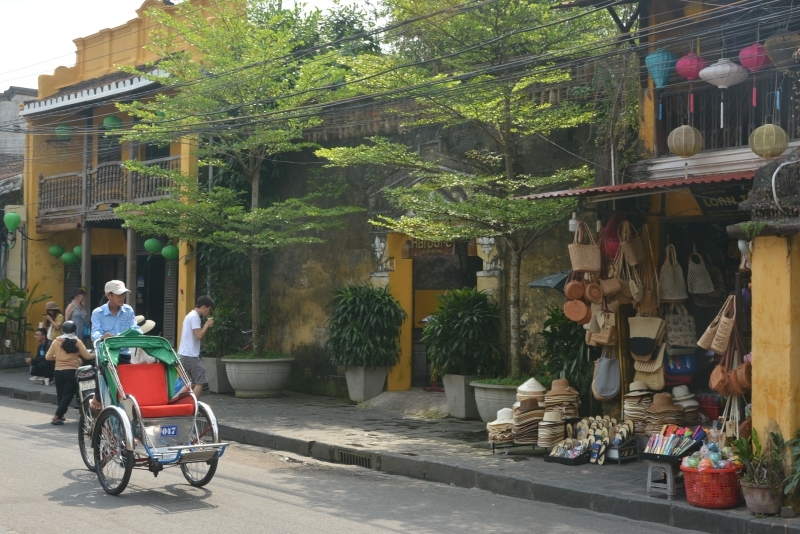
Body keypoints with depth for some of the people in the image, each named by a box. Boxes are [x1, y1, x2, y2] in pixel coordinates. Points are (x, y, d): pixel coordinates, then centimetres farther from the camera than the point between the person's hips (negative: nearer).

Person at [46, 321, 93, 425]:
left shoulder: (56, 342, 2)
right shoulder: (77, 342, -4)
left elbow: (48, 357, 2)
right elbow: (87, 356, -2)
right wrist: (95, 355, 17)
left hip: (59, 371, 3)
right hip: (72, 371, -3)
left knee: (61, 394, 17)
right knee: (68, 394, -3)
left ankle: (60, 415, 27)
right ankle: (56, 417, -13)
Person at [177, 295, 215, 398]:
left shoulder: (190, 315, 18)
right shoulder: (195, 317, -13)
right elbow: (199, 335, -20)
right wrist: (207, 324, -9)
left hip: (184, 354, 10)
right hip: (191, 356, -10)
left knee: (194, 382, 16)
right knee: (200, 382, -9)